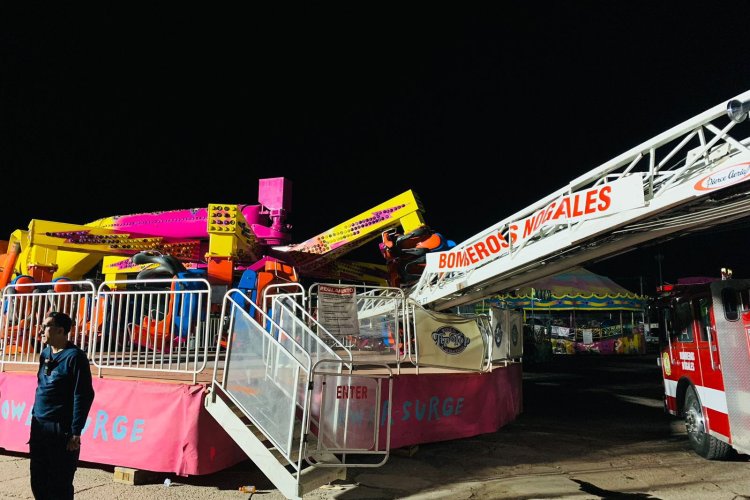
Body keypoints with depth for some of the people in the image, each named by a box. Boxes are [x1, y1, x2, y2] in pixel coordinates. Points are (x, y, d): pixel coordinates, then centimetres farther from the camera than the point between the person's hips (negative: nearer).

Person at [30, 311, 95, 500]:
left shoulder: (74, 356, -13)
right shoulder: (45, 353, 11)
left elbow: (83, 396, -16)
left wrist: (75, 433, -17)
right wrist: (35, 416, 16)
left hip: (61, 429, -8)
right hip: (39, 426, 8)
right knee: (38, 481, 15)